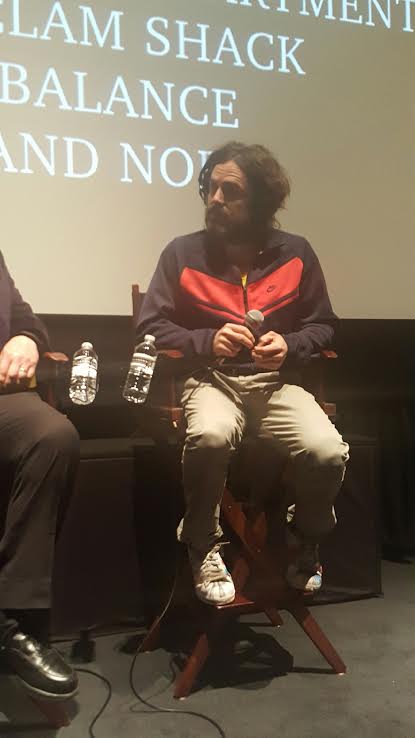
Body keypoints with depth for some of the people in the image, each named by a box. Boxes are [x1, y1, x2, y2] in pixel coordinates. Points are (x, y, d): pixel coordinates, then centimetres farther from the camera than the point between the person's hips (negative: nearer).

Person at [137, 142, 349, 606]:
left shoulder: (295, 253, 4)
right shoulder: (183, 253, -1)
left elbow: (322, 325, 12)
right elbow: (150, 326, 0)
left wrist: (289, 347, -10)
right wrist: (206, 341, -16)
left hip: (276, 382, 2)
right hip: (210, 379, -1)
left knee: (328, 453, -25)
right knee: (210, 436, -37)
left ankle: (305, 541, 11)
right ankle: (204, 548, -7)